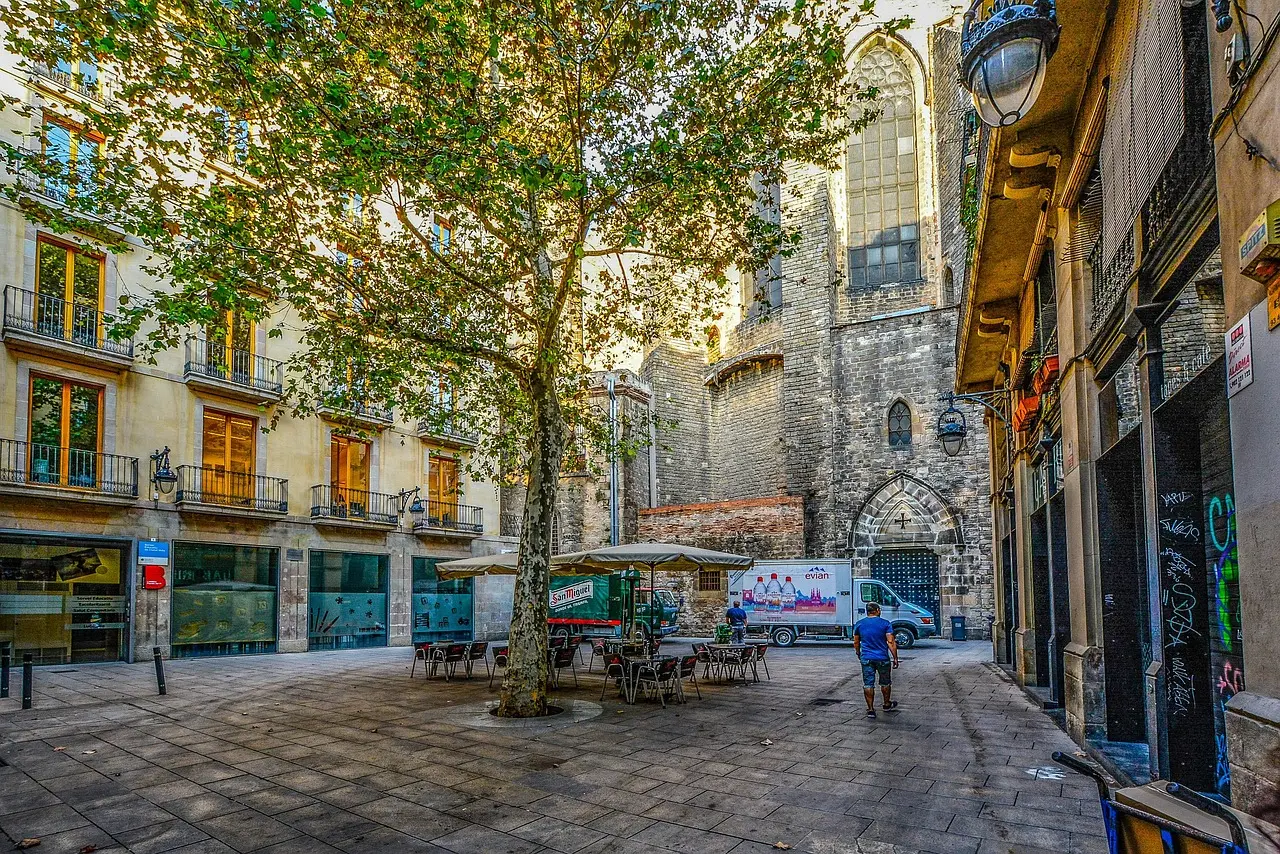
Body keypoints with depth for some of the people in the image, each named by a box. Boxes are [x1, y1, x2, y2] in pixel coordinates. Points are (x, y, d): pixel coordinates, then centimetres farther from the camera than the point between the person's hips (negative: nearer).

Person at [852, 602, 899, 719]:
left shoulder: (859, 624, 3)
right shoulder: (885, 624, -6)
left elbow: (856, 643, 11)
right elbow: (891, 642, -11)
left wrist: (858, 654, 27)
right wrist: (895, 658, -6)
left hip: (866, 658, 1)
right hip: (882, 658, -1)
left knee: (868, 684, 4)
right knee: (885, 683, 18)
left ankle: (870, 709, 2)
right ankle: (887, 704, 33)